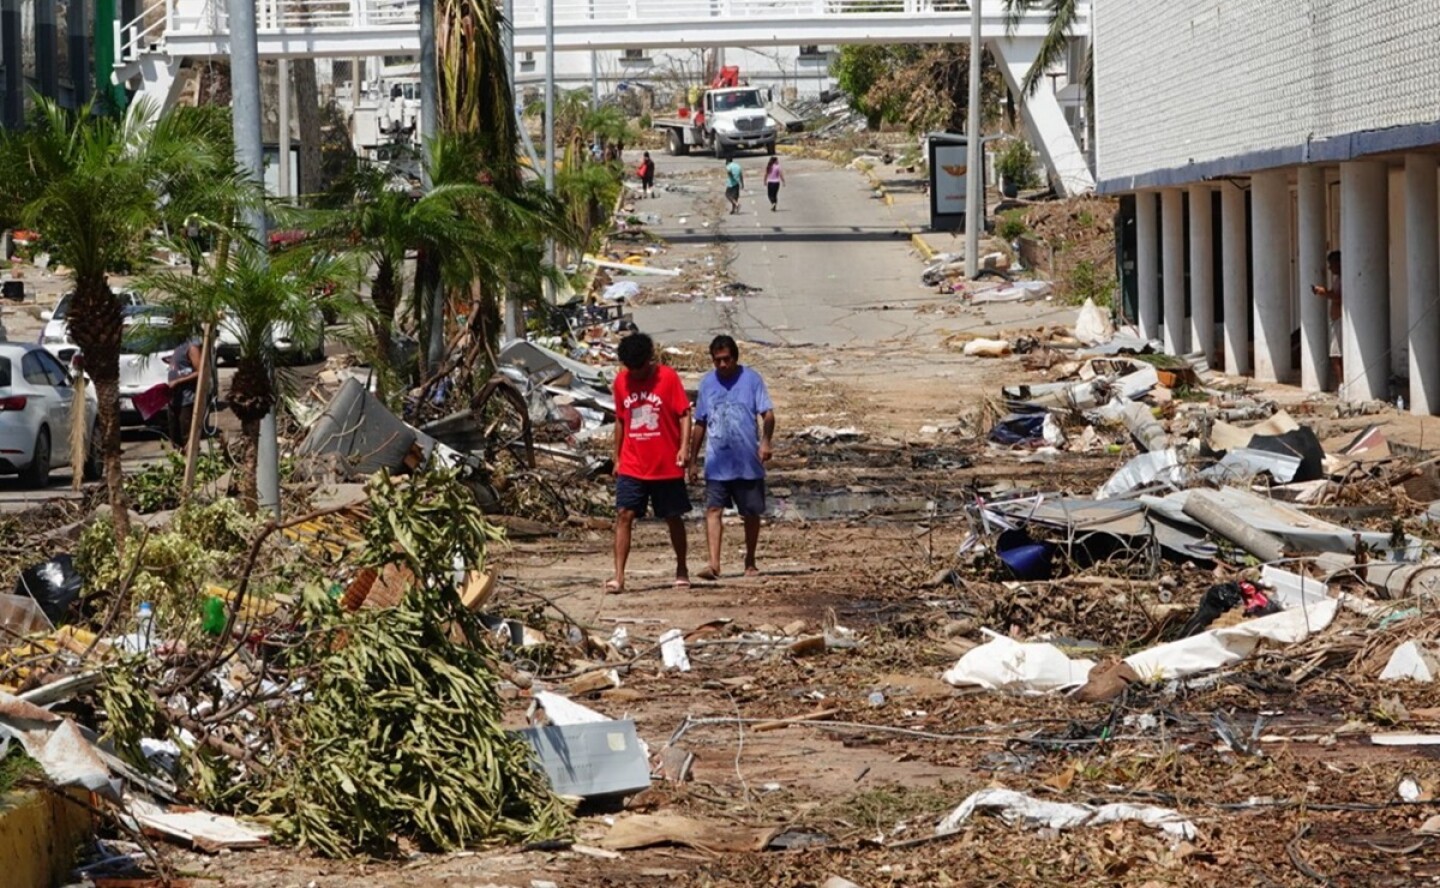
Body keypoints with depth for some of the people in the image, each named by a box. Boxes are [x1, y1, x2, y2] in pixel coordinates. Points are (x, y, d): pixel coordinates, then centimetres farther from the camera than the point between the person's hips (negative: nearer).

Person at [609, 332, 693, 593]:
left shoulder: (668, 378, -6)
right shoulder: (621, 381, 4)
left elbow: (684, 414, -6)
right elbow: (620, 421, 13)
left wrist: (684, 447, -19)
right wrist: (617, 458, 13)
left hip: (666, 466, -2)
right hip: (632, 466, 2)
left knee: (674, 518, 9)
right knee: (624, 515, -10)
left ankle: (682, 570, 27)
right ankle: (618, 576, -14)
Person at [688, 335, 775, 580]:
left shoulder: (751, 379, -1)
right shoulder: (707, 383, 8)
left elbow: (768, 413, -7)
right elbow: (700, 424, 14)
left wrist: (765, 441, -26)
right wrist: (692, 460, 13)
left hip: (748, 462, -2)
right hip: (717, 463, 2)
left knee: (751, 513, 8)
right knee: (713, 509, -13)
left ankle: (750, 561, 25)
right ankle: (714, 562, -19)